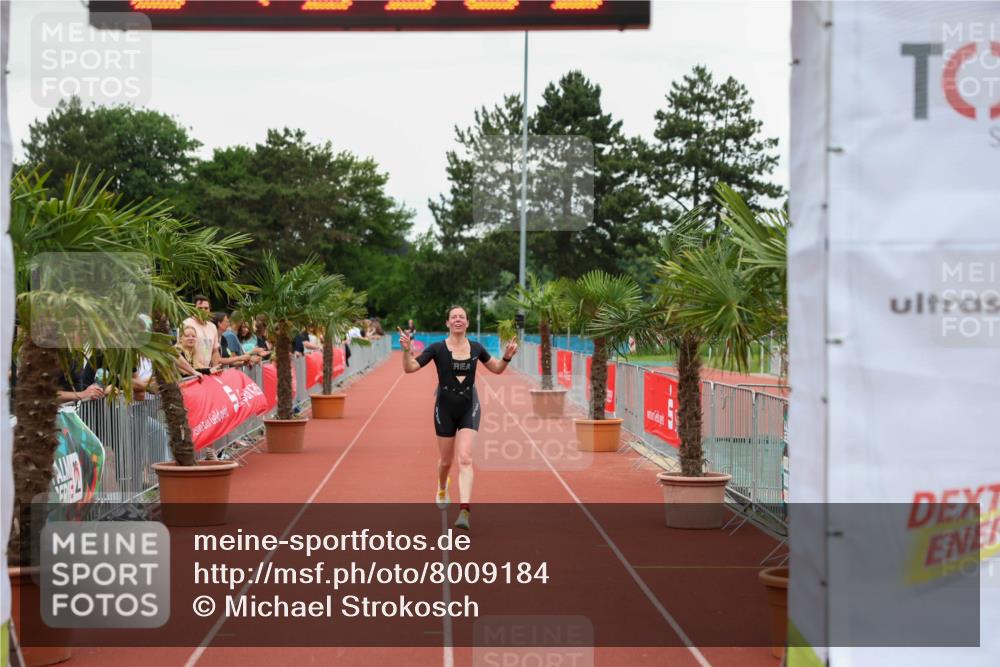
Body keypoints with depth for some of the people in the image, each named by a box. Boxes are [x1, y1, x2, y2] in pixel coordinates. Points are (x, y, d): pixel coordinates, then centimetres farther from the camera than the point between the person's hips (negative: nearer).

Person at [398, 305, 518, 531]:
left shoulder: (476, 348, 0)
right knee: (446, 460, 14)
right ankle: (442, 489, 48)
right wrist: (406, 350, -28)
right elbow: (410, 368, -10)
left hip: (469, 409, 0)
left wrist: (507, 357, -5)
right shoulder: (437, 348, -7)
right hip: (445, 409, 0)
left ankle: (464, 511, -21)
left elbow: (497, 369, 14)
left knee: (465, 459, -15)